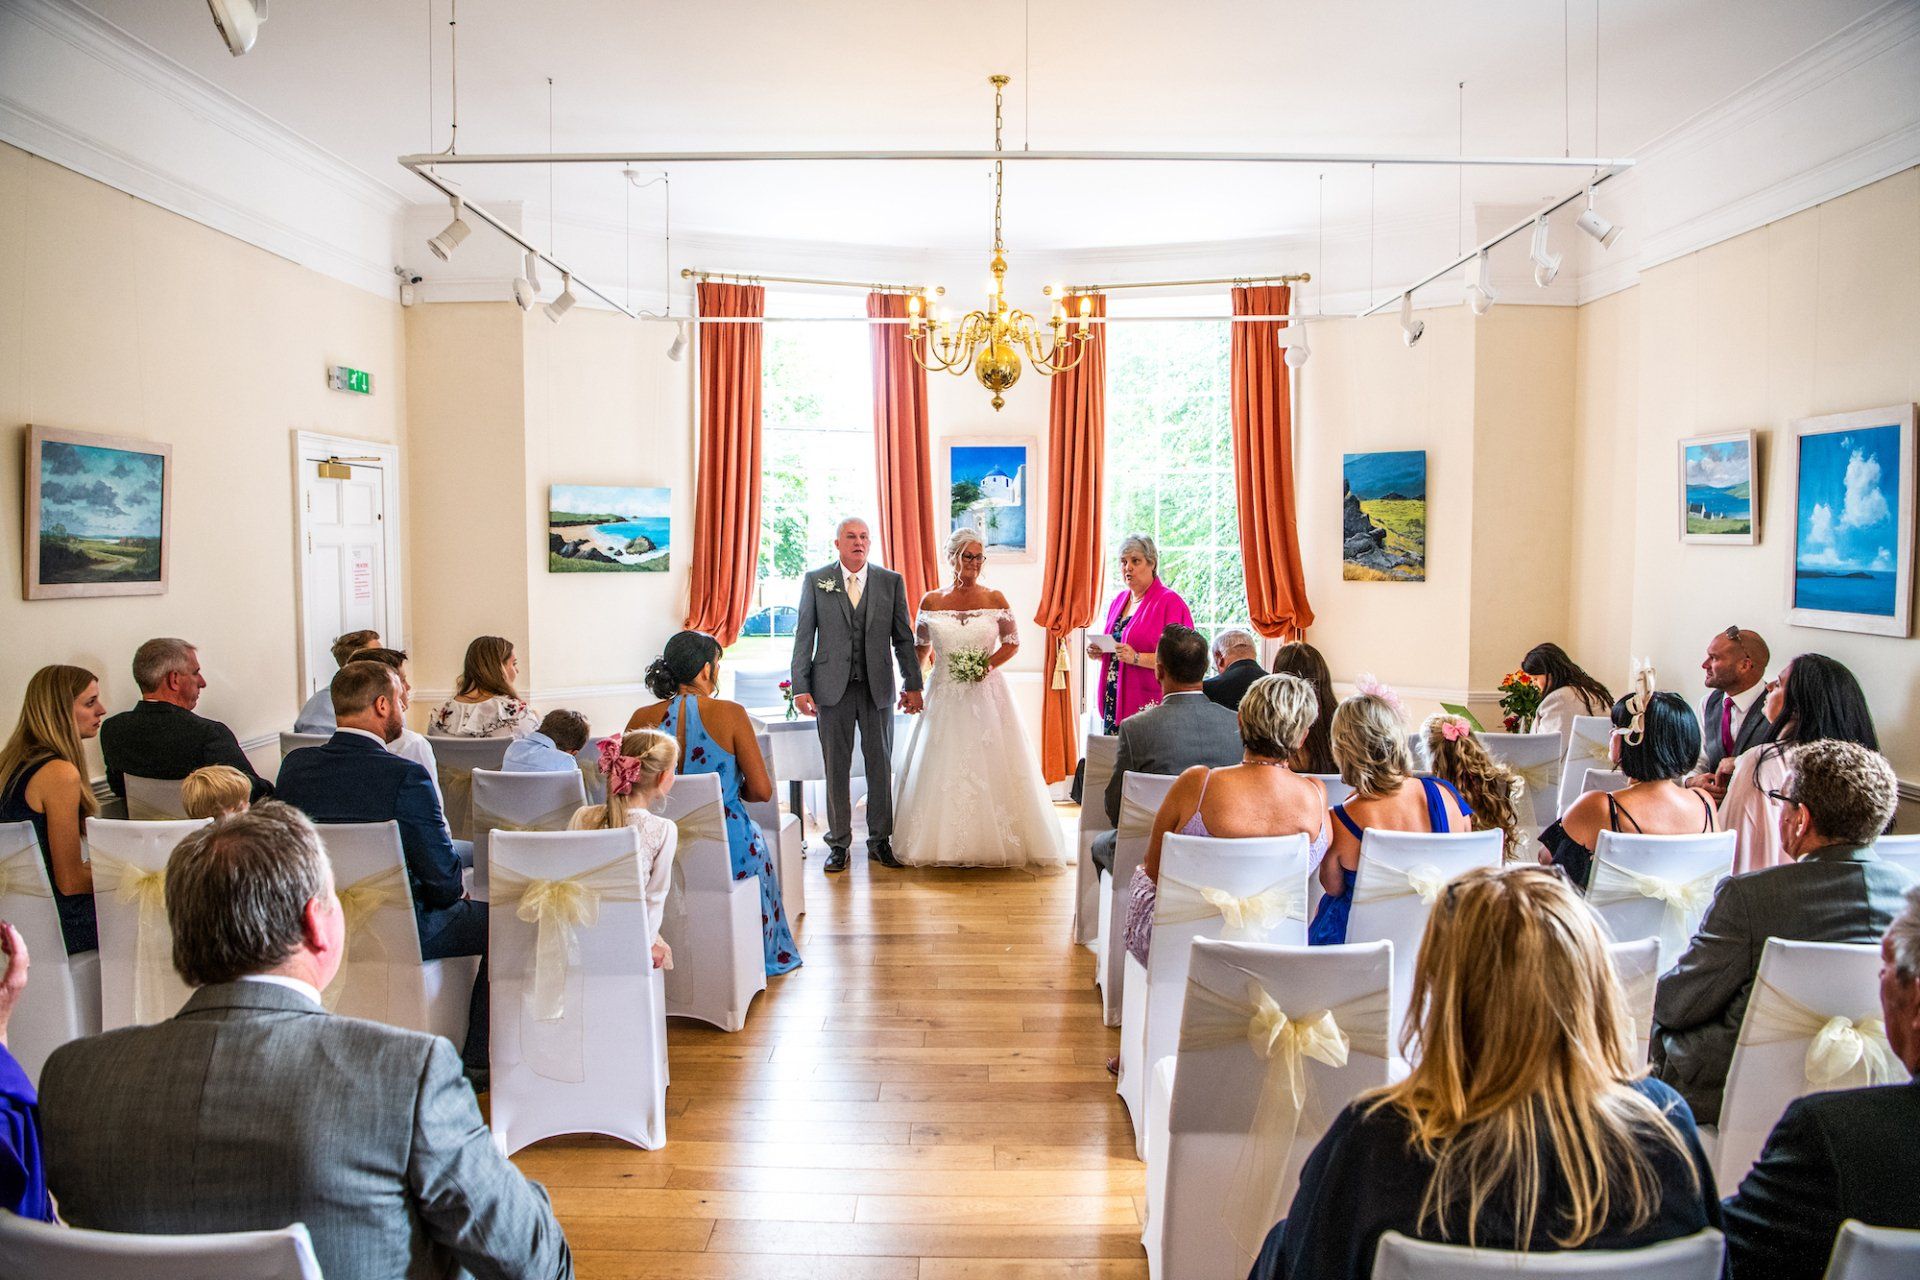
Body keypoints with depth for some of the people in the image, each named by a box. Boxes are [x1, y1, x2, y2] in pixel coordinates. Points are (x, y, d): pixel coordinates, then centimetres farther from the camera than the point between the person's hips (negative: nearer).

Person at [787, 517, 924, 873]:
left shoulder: (892, 581, 6)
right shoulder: (815, 581, 4)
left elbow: (903, 637, 7)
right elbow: (803, 637, 3)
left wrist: (913, 685, 2)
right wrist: (801, 687, -3)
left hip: (878, 687, 1)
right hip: (833, 687, -1)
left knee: (881, 765, 6)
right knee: (837, 768, 5)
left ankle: (880, 841, 18)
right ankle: (839, 844, 15)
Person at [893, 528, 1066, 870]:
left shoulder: (995, 599, 0)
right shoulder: (931, 602, 3)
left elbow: (1012, 643, 3)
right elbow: (920, 648, 13)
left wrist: (985, 667, -12)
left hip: (986, 694, -1)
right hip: (944, 696, 1)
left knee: (989, 765, 1)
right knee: (942, 768, 4)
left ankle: (993, 842, 12)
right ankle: (943, 843, 14)